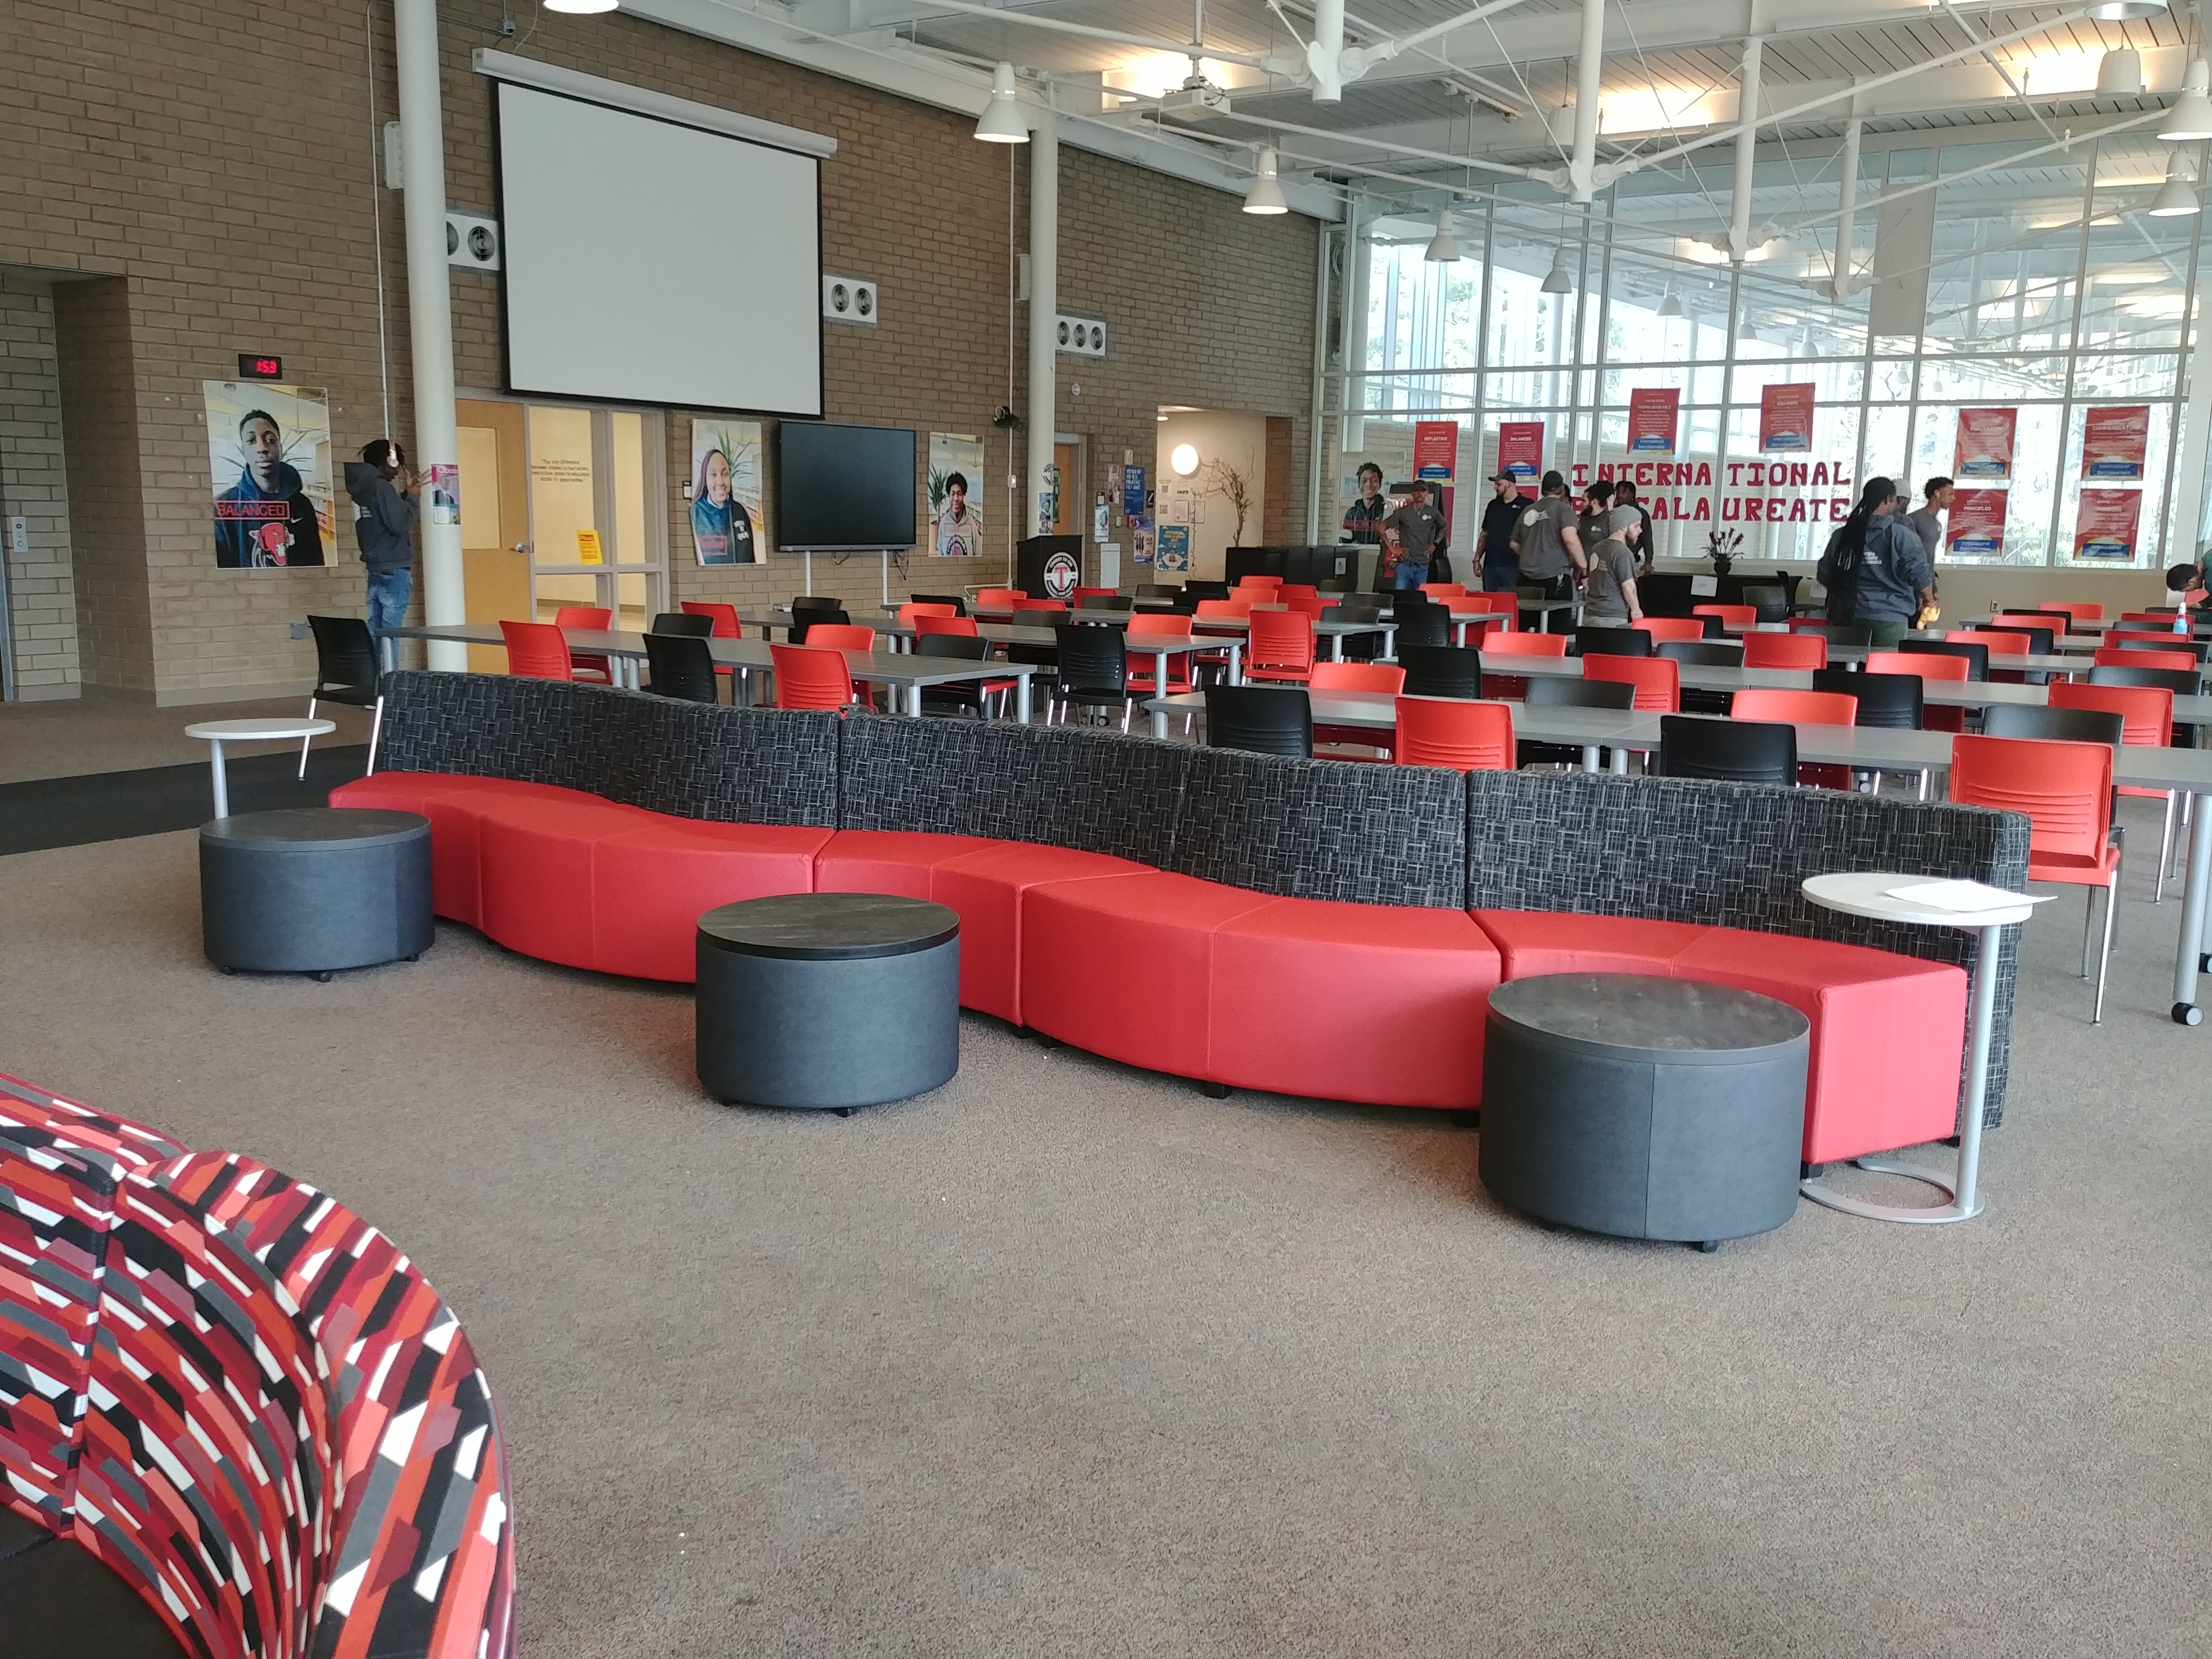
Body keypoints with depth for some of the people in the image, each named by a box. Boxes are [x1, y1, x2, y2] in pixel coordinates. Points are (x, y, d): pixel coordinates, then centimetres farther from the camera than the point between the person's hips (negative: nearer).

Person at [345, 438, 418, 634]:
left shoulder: (361, 487, 13)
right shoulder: (381, 487, -12)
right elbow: (401, 524, -17)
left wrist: (405, 495, 15)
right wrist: (410, 496, -6)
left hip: (375, 570, 8)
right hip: (394, 572, -8)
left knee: (375, 632, 8)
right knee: (390, 633, -7)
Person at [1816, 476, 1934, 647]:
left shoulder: (1841, 535, 7)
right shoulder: (1900, 536, -6)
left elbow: (1824, 576, 11)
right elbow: (1919, 573, -7)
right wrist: (1929, 599, 13)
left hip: (1845, 619, 5)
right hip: (1888, 620, -4)